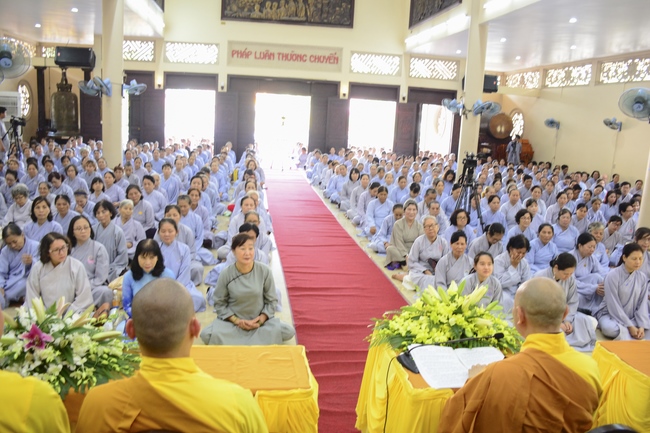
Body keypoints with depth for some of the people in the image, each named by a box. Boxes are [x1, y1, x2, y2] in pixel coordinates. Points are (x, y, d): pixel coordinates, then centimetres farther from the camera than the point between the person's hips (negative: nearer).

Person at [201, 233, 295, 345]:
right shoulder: (226, 274, -12)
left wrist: (260, 320, -15)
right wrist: (236, 321, -15)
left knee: (288, 332, -24)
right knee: (208, 335, -28)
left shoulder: (264, 271, -11)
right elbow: (219, 302, -3)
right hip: (233, 320, 0)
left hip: (259, 319, 1)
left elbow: (271, 300, -1)